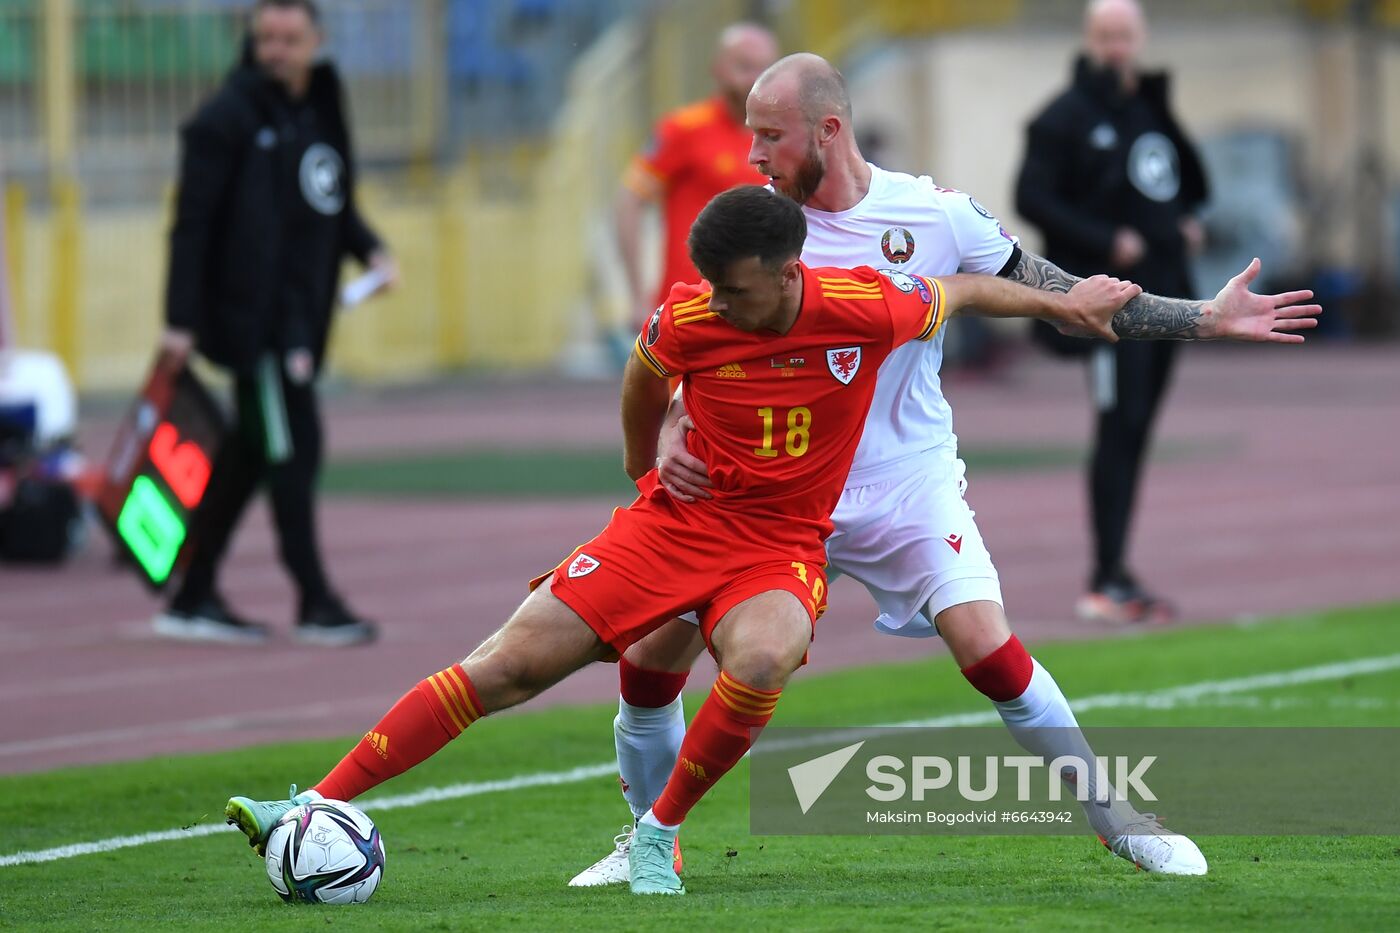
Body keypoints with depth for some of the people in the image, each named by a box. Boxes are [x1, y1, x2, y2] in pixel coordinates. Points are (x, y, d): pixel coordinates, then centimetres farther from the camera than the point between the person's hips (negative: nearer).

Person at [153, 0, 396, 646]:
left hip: (297, 315, 8)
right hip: (253, 311, -8)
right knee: (291, 449, -7)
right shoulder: (229, 118, -10)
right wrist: (181, 320, -17)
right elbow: (193, 221, -13)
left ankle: (193, 598, 20)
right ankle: (315, 605, -3)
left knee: (250, 457, 12)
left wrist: (369, 249, 5)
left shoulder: (319, 111, 14)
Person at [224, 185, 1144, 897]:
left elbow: (961, 291, 4)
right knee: (507, 665, -10)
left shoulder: (864, 307, -17)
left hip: (783, 546, -1)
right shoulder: (687, 321, -13)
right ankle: (316, 809, -8)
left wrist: (1066, 301, 16)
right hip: (677, 521, 1)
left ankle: (661, 831, -13)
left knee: (761, 659, -37)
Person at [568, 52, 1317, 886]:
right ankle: (649, 838, 19)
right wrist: (671, 438, -21)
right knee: (650, 659, -5)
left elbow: (1058, 297, 0)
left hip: (908, 481, -2)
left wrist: (1205, 320, -4)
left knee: (993, 655, -19)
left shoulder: (937, 216, -8)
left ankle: (1119, 820, 0)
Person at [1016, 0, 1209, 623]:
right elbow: (1032, 197, -14)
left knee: (1134, 432, 9)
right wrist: (1105, 241, -19)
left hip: (1163, 289, 8)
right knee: (1119, 427, -13)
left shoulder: (1152, 105, 16)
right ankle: (1106, 583, -13)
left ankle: (1115, 576, 13)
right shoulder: (1066, 118, -7)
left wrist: (1186, 222, 9)